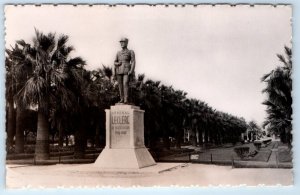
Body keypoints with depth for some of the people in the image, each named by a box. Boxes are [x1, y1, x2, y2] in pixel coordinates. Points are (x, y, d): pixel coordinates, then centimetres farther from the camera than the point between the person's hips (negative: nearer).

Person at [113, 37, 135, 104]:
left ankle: (126, 100, -19)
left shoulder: (131, 52, 4)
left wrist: (131, 71, -17)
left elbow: (133, 62, -4)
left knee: (125, 84, -18)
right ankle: (122, 99, 7)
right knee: (120, 85, 2)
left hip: (126, 71, -5)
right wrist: (117, 63, -4)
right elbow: (115, 62, 19)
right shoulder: (118, 53, 17)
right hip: (119, 70, 5)